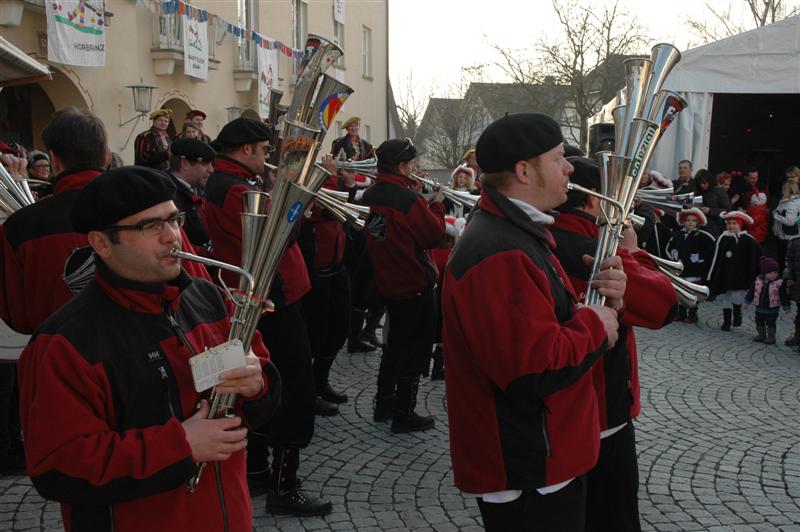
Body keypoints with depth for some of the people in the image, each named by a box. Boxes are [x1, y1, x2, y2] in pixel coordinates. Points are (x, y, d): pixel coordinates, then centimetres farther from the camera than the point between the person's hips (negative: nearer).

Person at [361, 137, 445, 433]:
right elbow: (434, 235, -14)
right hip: (415, 285, -8)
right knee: (415, 349, 5)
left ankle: (383, 405, 30)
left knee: (396, 342, 22)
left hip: (387, 283, 8)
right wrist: (437, 205, 0)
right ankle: (404, 415, 11)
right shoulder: (409, 200, -22)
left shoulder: (370, 195, 2)